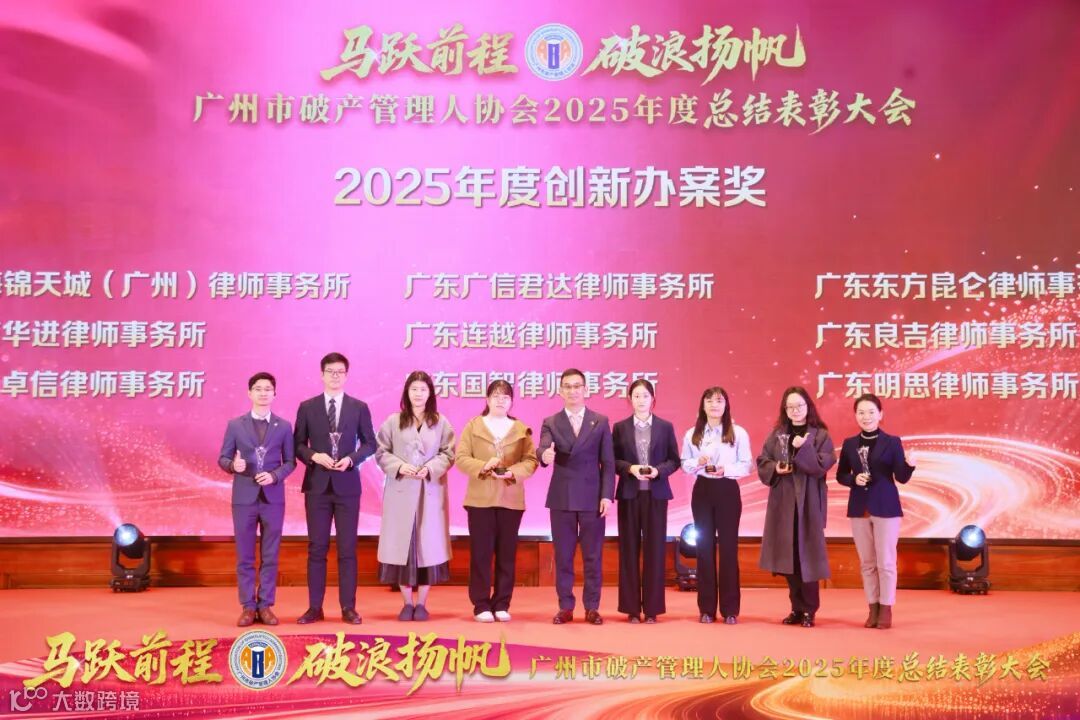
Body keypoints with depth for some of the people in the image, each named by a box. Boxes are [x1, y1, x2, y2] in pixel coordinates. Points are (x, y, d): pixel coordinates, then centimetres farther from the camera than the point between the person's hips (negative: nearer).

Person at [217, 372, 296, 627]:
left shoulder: (284, 426, 5)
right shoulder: (235, 425, 4)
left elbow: (290, 462, 6)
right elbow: (222, 459, 4)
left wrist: (275, 475, -13)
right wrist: (233, 465, -18)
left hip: (273, 498, 0)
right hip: (244, 498, 0)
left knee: (270, 556, 4)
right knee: (245, 557, 4)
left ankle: (265, 606, 12)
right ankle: (248, 607, 11)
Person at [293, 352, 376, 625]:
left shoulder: (359, 407, 4)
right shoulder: (307, 407, 4)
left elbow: (370, 443, 6)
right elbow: (298, 444, 5)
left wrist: (351, 459, -11)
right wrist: (314, 456, -13)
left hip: (347, 486, 0)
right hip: (317, 486, 0)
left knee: (347, 549, 2)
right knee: (317, 548, 4)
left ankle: (348, 608, 8)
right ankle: (315, 607, 10)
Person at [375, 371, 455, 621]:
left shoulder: (440, 422, 4)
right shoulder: (393, 421, 4)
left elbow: (448, 454, 2)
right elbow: (381, 452, 3)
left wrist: (430, 468, -14)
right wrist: (399, 466, -13)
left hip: (431, 492, 0)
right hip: (401, 492, 0)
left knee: (428, 544, 0)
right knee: (402, 543, 0)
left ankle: (421, 603, 9)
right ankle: (407, 602, 9)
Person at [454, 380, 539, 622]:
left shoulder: (521, 429, 9)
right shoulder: (473, 426, 6)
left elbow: (531, 460, 2)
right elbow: (460, 458, -1)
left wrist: (512, 472, -16)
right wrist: (483, 466, -18)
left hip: (511, 499, 1)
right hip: (480, 498, -1)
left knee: (506, 554, 4)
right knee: (480, 553, -2)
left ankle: (501, 605, 11)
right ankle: (481, 605, 4)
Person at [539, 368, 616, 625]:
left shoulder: (601, 421, 6)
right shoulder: (550, 423, 5)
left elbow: (608, 462, 3)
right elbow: (544, 450, -13)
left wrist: (607, 495, -6)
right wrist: (545, 455, -38)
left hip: (593, 498, 0)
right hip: (561, 498, 0)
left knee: (593, 556, 4)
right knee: (563, 556, 5)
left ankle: (592, 607, 12)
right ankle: (565, 607, 13)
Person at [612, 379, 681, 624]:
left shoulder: (665, 427, 6)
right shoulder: (620, 427, 5)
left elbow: (674, 460, 5)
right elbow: (612, 460, 3)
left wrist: (659, 470, -13)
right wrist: (630, 468, -15)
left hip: (656, 494, 0)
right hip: (629, 494, 0)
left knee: (654, 549, 1)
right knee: (629, 550, 2)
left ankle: (652, 608, 8)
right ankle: (632, 608, 8)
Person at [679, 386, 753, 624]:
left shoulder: (739, 433, 0)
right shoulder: (692, 434, 7)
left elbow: (747, 465, -2)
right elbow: (684, 464, 7)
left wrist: (726, 470, -18)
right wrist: (698, 462, -13)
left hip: (728, 491, -2)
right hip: (702, 491, 2)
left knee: (728, 546, -2)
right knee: (705, 546, 4)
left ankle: (730, 609, 5)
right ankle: (707, 608, 9)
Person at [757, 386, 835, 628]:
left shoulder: (821, 435, 0)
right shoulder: (776, 434, 9)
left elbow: (822, 466, -10)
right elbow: (762, 463, 8)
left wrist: (803, 448, -20)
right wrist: (775, 468, -11)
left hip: (808, 503, -3)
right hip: (782, 502, 3)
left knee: (806, 556, -3)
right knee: (788, 558, 4)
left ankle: (809, 610, 6)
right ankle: (797, 608, 14)